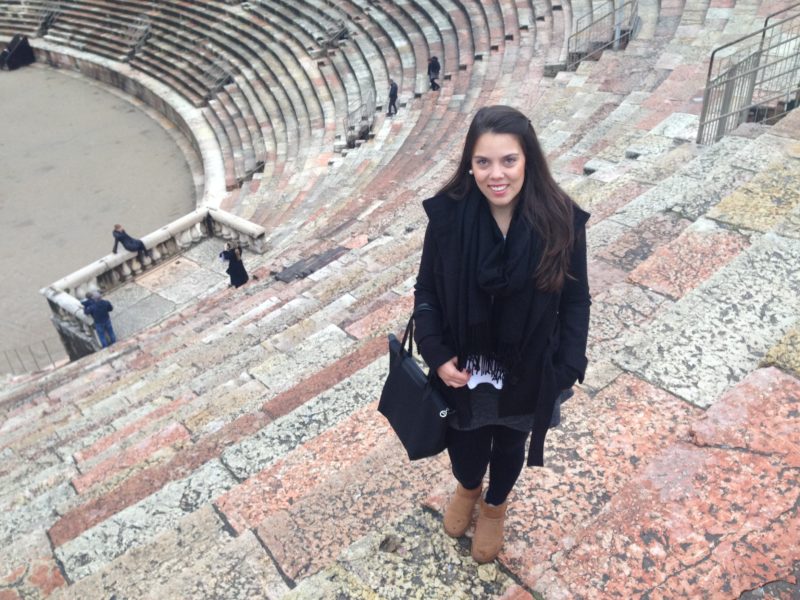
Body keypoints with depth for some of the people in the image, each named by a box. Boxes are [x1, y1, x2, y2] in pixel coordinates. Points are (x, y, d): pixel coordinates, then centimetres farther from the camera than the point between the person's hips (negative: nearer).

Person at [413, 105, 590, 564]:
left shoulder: (560, 220, -20)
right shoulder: (448, 215, -19)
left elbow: (575, 301, -9)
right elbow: (427, 290, -7)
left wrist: (566, 370, -10)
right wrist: (436, 354, -15)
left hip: (526, 370, 0)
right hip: (463, 366, 1)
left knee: (510, 444, 25)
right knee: (465, 446, 22)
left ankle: (495, 505, 58)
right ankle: (468, 488, 60)